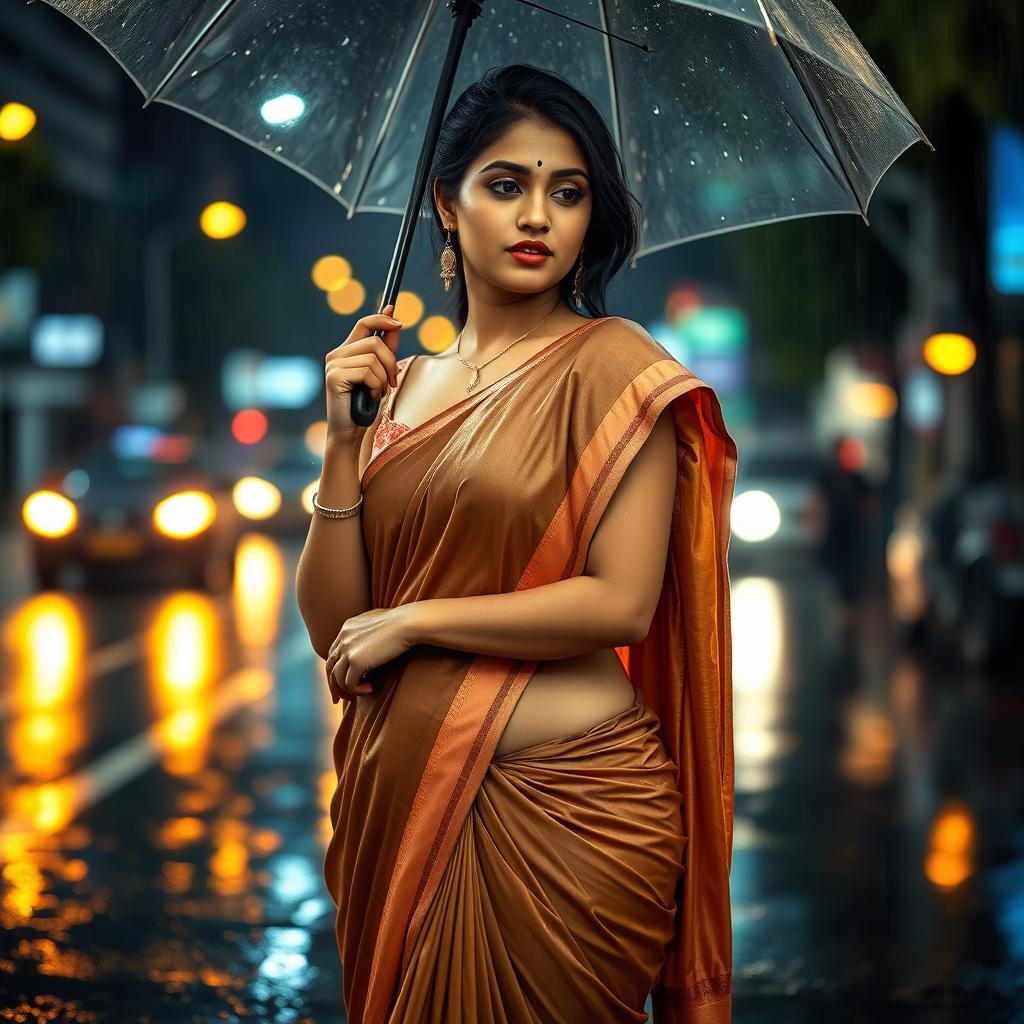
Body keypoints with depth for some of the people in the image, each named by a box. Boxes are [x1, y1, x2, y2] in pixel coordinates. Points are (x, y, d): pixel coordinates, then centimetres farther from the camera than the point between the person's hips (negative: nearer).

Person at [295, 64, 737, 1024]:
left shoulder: (612, 365, -5)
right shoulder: (401, 387, 9)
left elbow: (622, 603, -15)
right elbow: (330, 626, 4)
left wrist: (411, 622, -8)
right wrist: (345, 439, -6)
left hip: (561, 802, -5)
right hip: (402, 801, 5)